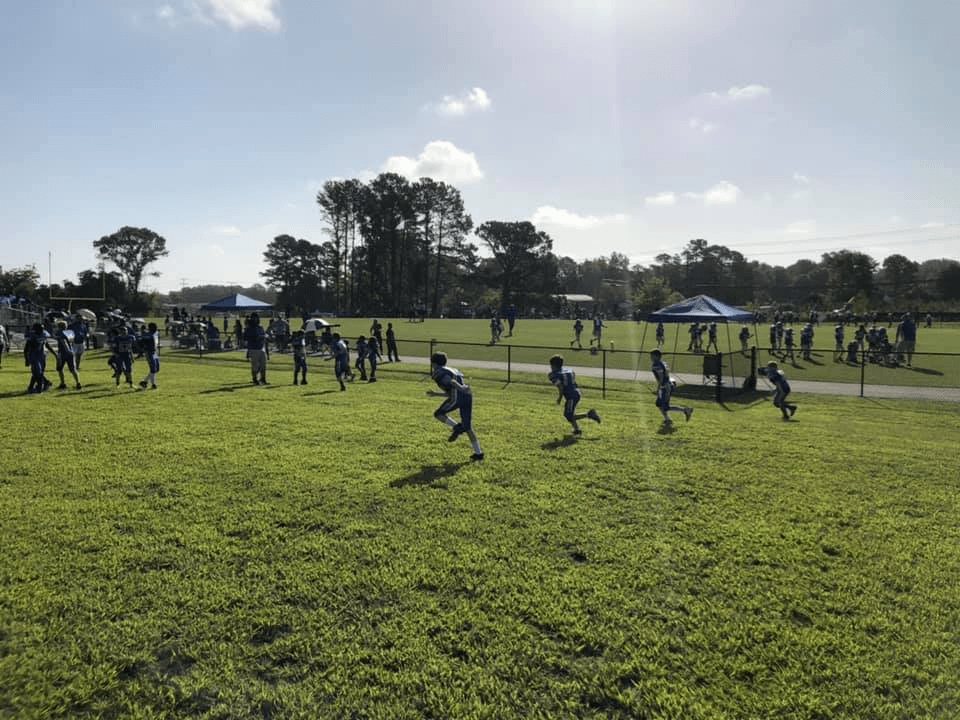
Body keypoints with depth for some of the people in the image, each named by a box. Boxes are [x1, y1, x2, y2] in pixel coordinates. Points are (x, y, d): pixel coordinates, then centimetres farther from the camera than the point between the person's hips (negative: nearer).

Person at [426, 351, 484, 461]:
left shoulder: (437, 372, 9)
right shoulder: (451, 370, 34)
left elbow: (449, 380, -11)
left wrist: (461, 388, -24)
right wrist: (435, 394, 41)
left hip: (457, 397, -7)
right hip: (468, 396, 7)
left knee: (438, 414, 13)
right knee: (467, 427, 12)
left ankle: (456, 427, -6)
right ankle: (478, 453, 8)